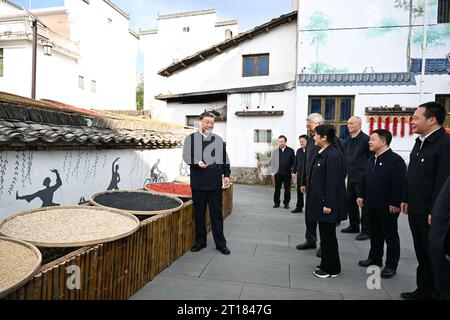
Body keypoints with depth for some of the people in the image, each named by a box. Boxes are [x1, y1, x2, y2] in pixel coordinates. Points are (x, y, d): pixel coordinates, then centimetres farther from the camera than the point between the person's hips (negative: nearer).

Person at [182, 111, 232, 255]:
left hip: (215, 183, 1)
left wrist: (226, 174, 7)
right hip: (198, 183, -1)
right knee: (199, 214, 7)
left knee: (217, 213, 5)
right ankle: (200, 241, 22)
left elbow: (225, 159, 15)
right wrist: (197, 162, -20)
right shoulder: (191, 138, 6)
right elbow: (186, 156, -2)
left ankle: (220, 243, 15)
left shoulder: (218, 140, 13)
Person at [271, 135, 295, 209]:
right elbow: (272, 162, 8)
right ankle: (276, 202, 17)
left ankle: (286, 203, 17)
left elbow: (294, 162, 3)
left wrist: (293, 172, -3)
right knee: (277, 189, 6)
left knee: (287, 189, 5)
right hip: (278, 173, 1)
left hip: (287, 173, -1)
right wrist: (273, 172, 2)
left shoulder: (290, 151, 3)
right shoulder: (275, 151, 7)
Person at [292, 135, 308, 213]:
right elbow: (295, 162, 17)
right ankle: (299, 207, 20)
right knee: (299, 191, 11)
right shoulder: (299, 151, 12)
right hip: (299, 174, 6)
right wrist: (294, 171, 13)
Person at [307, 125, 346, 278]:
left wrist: (328, 205, -20)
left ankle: (332, 269, 19)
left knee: (328, 236, 4)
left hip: (327, 203, -9)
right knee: (325, 235, 18)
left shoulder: (333, 155, -19)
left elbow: (333, 182, -22)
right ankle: (326, 264, 32)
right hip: (321, 202, 9)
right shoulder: (323, 153, 10)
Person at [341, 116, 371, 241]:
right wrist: (346, 171, 11)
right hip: (351, 177, 8)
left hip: (363, 178, -7)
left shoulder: (365, 139, -11)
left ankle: (365, 230, 11)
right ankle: (354, 226, 30)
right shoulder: (347, 140, 11)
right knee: (350, 202, 15)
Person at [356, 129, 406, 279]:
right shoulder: (371, 160, 10)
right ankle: (375, 258, 32)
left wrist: (394, 203, -21)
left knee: (390, 235, 7)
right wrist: (361, 195, 9)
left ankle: (391, 265, 18)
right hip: (371, 204, 8)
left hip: (387, 206, -7)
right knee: (375, 233, 18)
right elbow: (363, 179, 16)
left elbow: (399, 184, -19)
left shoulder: (395, 160, -14)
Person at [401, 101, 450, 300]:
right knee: (421, 253, 18)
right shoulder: (420, 142, 11)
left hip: (431, 212, -8)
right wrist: (406, 199, 16)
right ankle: (424, 290, 32)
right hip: (415, 209, 8)